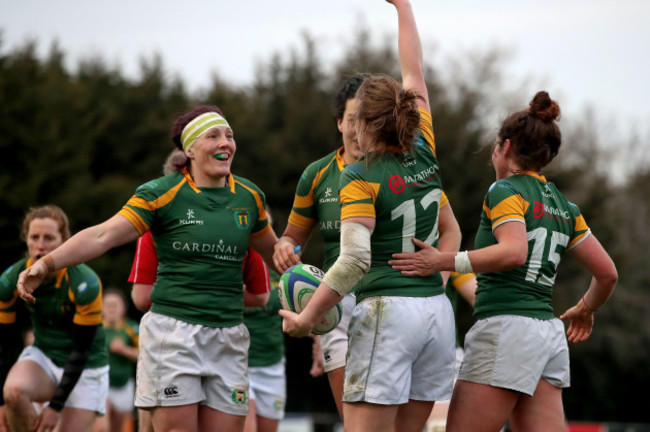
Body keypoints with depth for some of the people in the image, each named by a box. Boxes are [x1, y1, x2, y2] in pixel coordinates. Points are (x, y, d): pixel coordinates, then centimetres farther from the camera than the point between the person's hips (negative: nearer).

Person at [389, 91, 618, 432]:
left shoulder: (505, 191, -4)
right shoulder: (564, 207, 18)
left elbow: (514, 252, -22)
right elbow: (607, 272, 18)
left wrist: (444, 261, -21)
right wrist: (585, 310, 37)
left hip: (506, 329, -8)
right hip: (549, 334, 8)